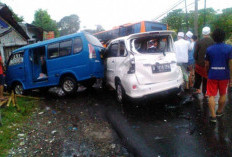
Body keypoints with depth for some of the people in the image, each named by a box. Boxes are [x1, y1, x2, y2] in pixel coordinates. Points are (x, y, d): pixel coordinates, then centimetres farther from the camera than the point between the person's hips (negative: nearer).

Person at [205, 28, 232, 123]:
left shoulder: (209, 49, -2)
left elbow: (207, 64, 3)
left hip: (212, 75, 0)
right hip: (224, 75, 1)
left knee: (211, 95, 5)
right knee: (223, 94, 19)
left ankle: (213, 116, 2)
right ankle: (219, 112, 34)